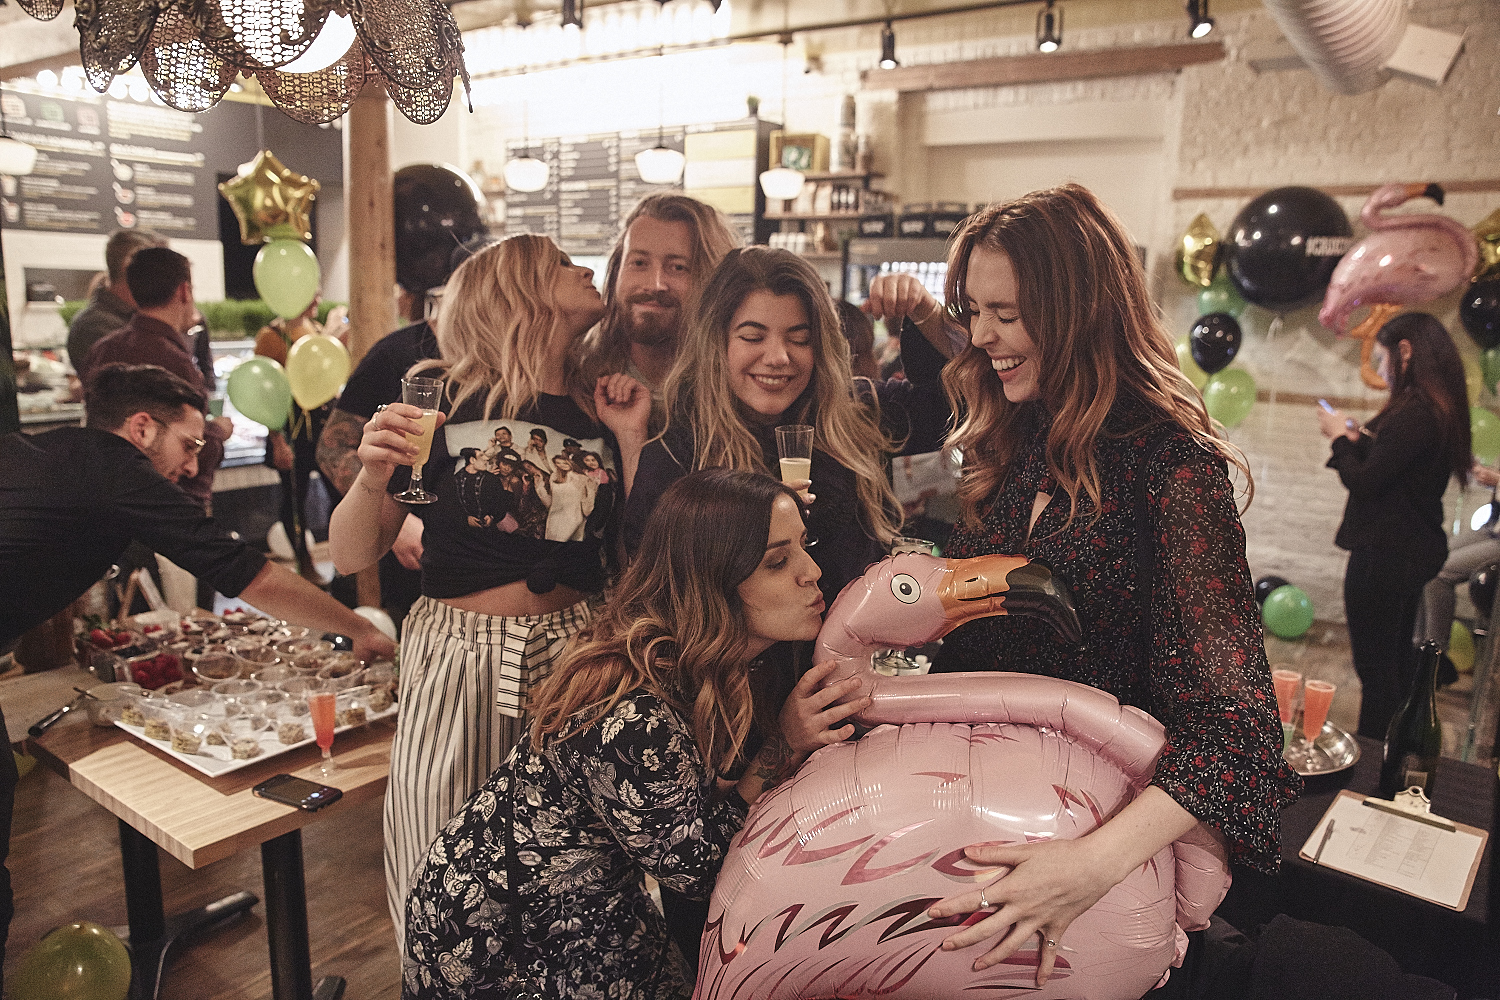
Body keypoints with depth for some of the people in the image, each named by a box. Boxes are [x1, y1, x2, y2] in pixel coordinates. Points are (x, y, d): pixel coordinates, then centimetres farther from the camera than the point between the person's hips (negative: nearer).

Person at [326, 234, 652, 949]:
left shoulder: (599, 412, 6)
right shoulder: (440, 398, -3)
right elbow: (349, 556, -1)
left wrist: (632, 440, -4)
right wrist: (373, 480, -19)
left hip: (572, 660, 3)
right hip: (457, 666, -2)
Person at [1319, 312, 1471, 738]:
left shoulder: (1414, 412, -23)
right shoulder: (1443, 409, 8)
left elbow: (1363, 482, -22)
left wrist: (1340, 438, -6)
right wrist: (1358, 440, 8)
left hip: (1384, 554, -11)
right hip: (1413, 551, 11)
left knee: (1375, 667, 1)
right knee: (1398, 659, 23)